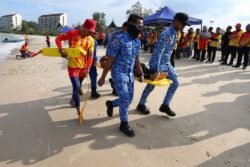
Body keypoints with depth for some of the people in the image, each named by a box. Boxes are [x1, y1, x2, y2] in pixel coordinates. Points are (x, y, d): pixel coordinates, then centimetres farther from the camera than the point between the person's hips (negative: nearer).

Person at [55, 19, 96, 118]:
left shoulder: (91, 40, -3)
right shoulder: (72, 34, -12)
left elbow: (90, 56, -3)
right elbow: (58, 39, -5)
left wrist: (87, 69, -11)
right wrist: (61, 50, -21)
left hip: (83, 67, 4)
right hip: (73, 66, -4)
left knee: (78, 87, 20)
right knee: (76, 87, -10)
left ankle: (72, 101, 49)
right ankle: (79, 112, -1)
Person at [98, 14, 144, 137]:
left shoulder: (137, 41, 5)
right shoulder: (119, 40, -17)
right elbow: (109, 60, -15)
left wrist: (141, 74, 18)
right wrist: (103, 77, -13)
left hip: (130, 74, 7)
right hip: (118, 73, -7)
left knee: (129, 99, 12)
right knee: (125, 99, -7)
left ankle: (111, 104, 39)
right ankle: (124, 124, 13)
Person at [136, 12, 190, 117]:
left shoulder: (174, 34, 7)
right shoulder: (166, 34, -23)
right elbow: (158, 52, -28)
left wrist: (166, 62, 19)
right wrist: (157, 69, -29)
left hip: (166, 64, 9)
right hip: (157, 64, -9)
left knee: (175, 83, 7)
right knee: (151, 85, 4)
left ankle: (165, 105, 16)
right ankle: (141, 105, 25)